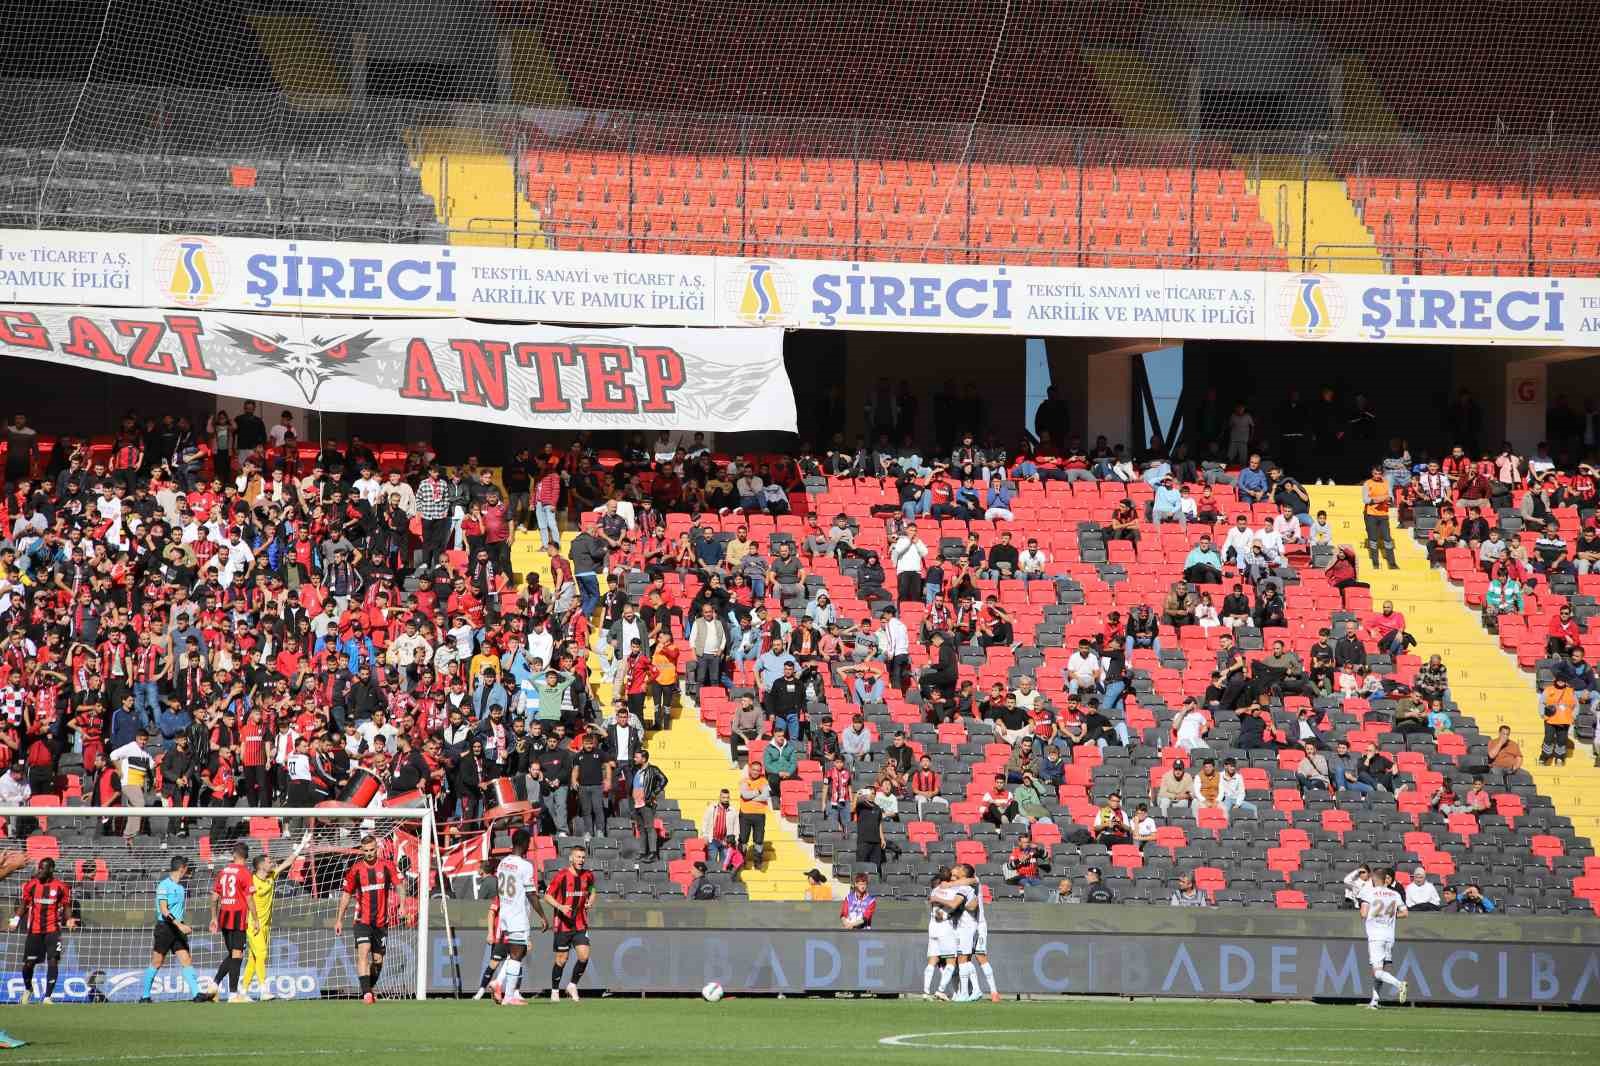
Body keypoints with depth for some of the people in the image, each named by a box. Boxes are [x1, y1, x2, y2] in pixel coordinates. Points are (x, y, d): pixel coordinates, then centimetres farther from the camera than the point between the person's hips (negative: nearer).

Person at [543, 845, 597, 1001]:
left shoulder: (588, 876, 5)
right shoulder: (561, 876, -8)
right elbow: (547, 896, -5)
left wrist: (590, 901, 6)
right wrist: (560, 907, -22)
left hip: (581, 924, 3)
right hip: (563, 924, -3)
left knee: (584, 956, -10)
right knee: (561, 959, 1)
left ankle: (572, 985, 11)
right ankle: (555, 991, 18)